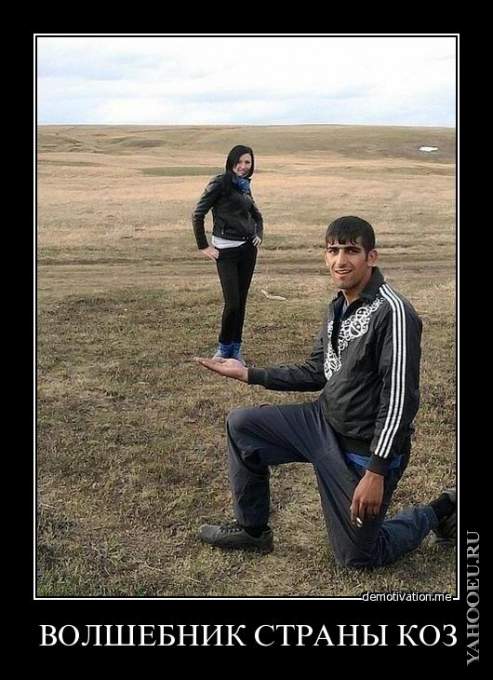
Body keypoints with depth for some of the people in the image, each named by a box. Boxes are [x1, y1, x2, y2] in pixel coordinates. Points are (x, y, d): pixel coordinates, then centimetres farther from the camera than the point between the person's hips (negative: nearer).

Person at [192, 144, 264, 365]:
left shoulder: (244, 186, 14)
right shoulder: (221, 182, -8)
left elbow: (256, 215, 30)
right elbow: (197, 214, -10)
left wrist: (259, 235, 14)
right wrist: (203, 246, -9)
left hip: (248, 248, 6)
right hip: (226, 249, -6)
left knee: (241, 301, 8)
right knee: (232, 303, -8)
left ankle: (235, 349, 18)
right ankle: (224, 347, 13)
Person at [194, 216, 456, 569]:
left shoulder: (392, 311, -23)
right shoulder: (338, 308, 6)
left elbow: (400, 399, -24)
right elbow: (316, 373, 14)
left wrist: (376, 472, -25)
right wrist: (248, 374, 11)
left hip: (365, 448, -8)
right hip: (323, 421, 8)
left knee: (356, 557, 5)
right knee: (241, 424, 4)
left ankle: (440, 512, 27)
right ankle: (253, 529, 20)